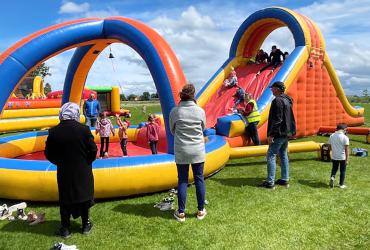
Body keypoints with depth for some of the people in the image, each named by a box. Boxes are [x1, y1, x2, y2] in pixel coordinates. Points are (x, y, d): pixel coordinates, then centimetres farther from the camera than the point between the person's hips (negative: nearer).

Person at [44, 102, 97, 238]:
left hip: (64, 172, 1)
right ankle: (85, 224, 28)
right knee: (84, 196, 15)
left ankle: (65, 229, 22)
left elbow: (48, 154, -4)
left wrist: (60, 163, 13)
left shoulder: (54, 131, -11)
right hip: (83, 171, -1)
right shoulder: (84, 129, -16)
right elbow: (93, 150, -12)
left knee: (65, 199, 13)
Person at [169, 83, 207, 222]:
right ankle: (201, 211, 21)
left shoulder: (175, 111, -8)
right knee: (199, 180, 11)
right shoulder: (200, 111, -6)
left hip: (181, 151, 0)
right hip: (198, 151, 1)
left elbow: (172, 130, 4)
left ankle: (181, 213, 15)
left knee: (182, 181, 9)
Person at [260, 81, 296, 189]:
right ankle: (285, 180, 21)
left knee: (271, 155, -6)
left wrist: (271, 134, -20)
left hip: (279, 134, -10)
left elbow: (276, 120, -22)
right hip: (286, 133, 10)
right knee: (283, 155, 15)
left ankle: (270, 182, -5)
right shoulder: (288, 100, 15)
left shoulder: (277, 100, -16)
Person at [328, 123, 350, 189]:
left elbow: (330, 146, 6)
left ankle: (332, 177, -5)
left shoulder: (332, 136, -1)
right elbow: (347, 149, -14)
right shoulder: (345, 137, -14)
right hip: (342, 157, -3)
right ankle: (341, 184, 21)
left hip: (334, 157, 3)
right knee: (342, 171, 12)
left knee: (334, 168, 21)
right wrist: (347, 159, -9)